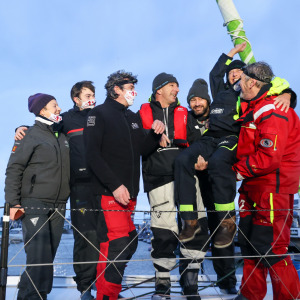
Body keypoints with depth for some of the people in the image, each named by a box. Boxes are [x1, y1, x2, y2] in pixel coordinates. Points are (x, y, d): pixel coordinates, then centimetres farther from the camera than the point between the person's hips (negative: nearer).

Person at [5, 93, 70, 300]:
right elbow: (14, 170, -7)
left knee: (48, 257, 9)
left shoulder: (62, 137, 14)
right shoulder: (31, 136, -4)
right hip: (34, 206, -6)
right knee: (39, 258, -12)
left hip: (58, 208, 6)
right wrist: (13, 203, -14)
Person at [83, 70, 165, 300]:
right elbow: (93, 155, -12)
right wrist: (115, 186, -18)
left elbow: (142, 149, 19)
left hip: (129, 192, 8)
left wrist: (155, 133, -1)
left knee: (130, 243, 9)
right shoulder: (99, 114, -3)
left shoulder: (133, 118, 20)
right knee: (118, 245, -13)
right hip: (110, 192, -8)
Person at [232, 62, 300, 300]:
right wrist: (240, 168, 5)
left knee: (270, 248, -6)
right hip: (253, 187, 10)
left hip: (273, 189, -10)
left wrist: (238, 169, -14)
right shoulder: (254, 110, 14)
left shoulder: (272, 113, -17)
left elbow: (269, 158, -24)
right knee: (249, 243, 15)